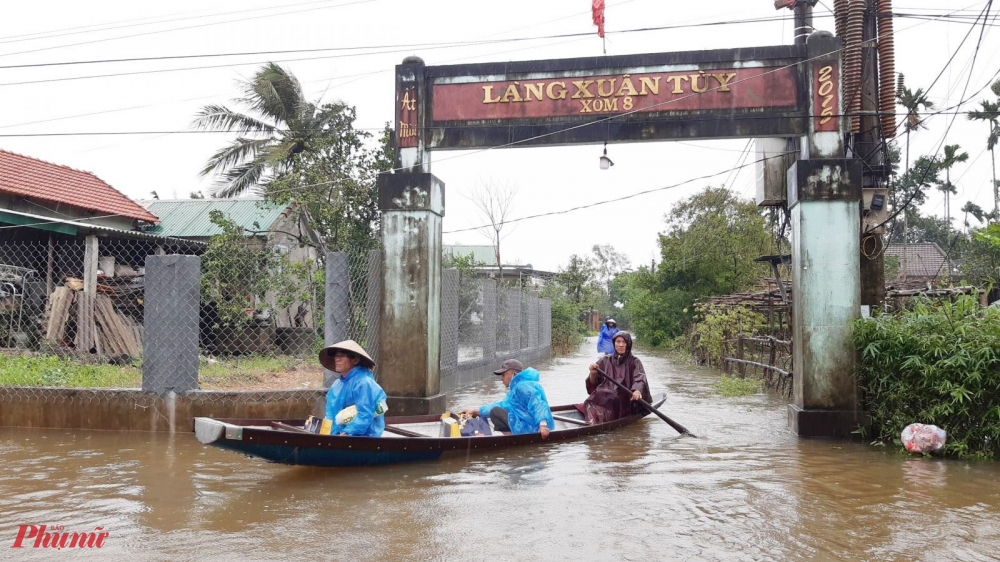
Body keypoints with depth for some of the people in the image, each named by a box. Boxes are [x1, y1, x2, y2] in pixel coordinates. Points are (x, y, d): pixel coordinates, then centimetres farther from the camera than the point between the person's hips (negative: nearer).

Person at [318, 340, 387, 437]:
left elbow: (365, 415, -16)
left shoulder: (364, 383, -11)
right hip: (337, 434, 8)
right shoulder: (336, 384, 13)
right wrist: (328, 432, 0)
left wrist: (346, 433, -22)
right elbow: (330, 413, 17)